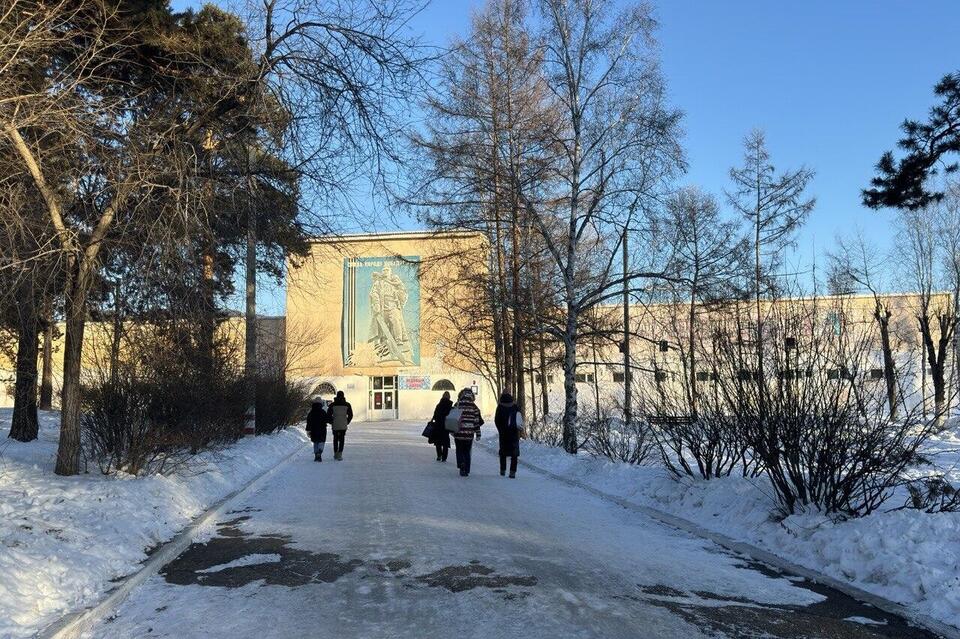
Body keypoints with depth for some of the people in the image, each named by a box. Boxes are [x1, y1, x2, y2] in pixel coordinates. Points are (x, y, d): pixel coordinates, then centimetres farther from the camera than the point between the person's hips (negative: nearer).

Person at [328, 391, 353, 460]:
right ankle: (339, 455, -8)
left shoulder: (332, 405, -2)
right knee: (341, 440, 3)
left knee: (335, 439, 16)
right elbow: (350, 415, 2)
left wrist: (331, 422, 13)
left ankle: (335, 454, 20)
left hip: (335, 426, 1)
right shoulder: (347, 405, -1)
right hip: (343, 426, -1)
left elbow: (328, 415, -2)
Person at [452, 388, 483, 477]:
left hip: (458, 433, -1)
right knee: (467, 452, 12)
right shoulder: (474, 407, 0)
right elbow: (477, 421, 1)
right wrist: (478, 434, 7)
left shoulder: (457, 405, -5)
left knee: (460, 451, 11)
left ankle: (461, 465, -11)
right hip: (469, 434, 1)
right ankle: (466, 471, 11)